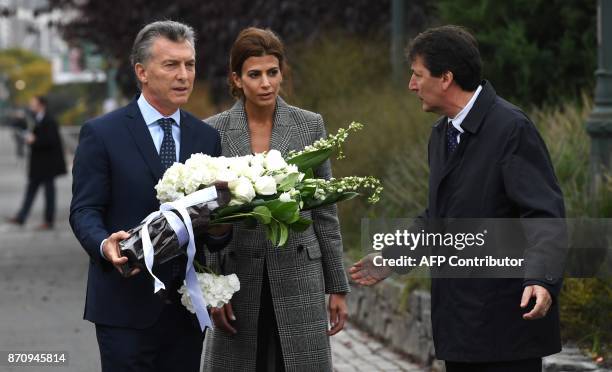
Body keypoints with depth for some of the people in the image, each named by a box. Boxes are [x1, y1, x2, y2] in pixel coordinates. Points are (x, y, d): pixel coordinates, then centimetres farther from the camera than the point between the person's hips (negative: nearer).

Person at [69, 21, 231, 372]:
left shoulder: (207, 138, 11)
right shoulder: (102, 133, -2)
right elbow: (85, 210, -5)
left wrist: (219, 229, -11)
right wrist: (105, 246, -26)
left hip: (187, 309, 4)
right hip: (127, 306, -4)